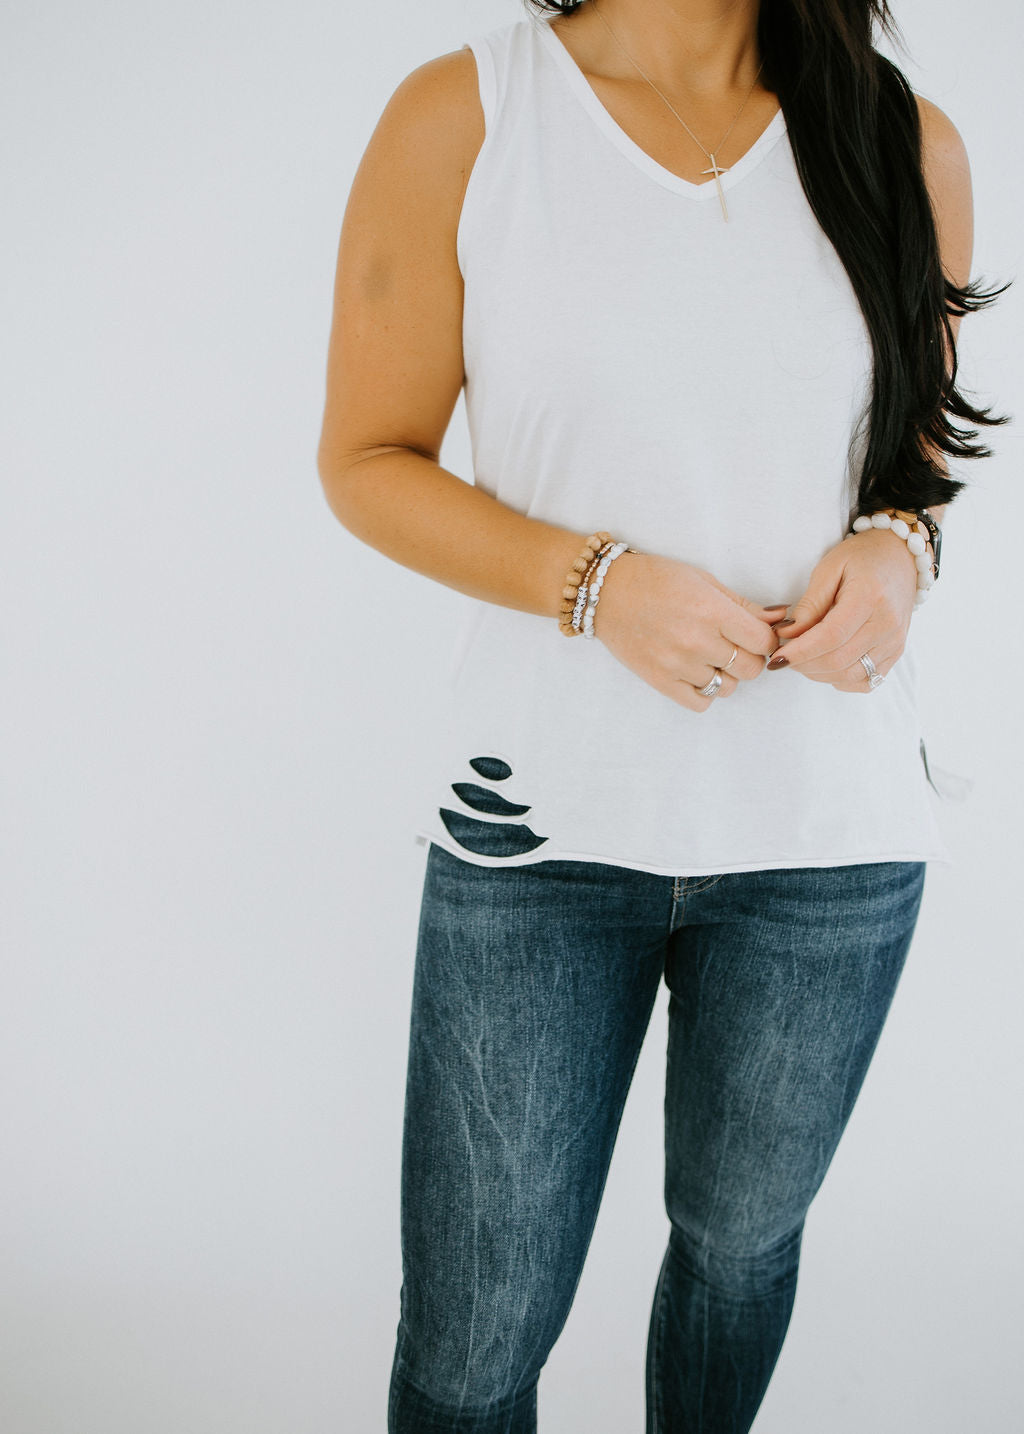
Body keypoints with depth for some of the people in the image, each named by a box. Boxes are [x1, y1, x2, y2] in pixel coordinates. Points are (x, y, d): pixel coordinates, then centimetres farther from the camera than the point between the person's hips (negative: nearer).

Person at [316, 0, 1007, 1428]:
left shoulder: (911, 147, 2)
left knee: (740, 1242, 22)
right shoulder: (459, 119, -6)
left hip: (831, 826, 3)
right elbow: (367, 461, -2)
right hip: (545, 817, -2)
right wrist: (594, 581, -18)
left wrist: (897, 547, -8)